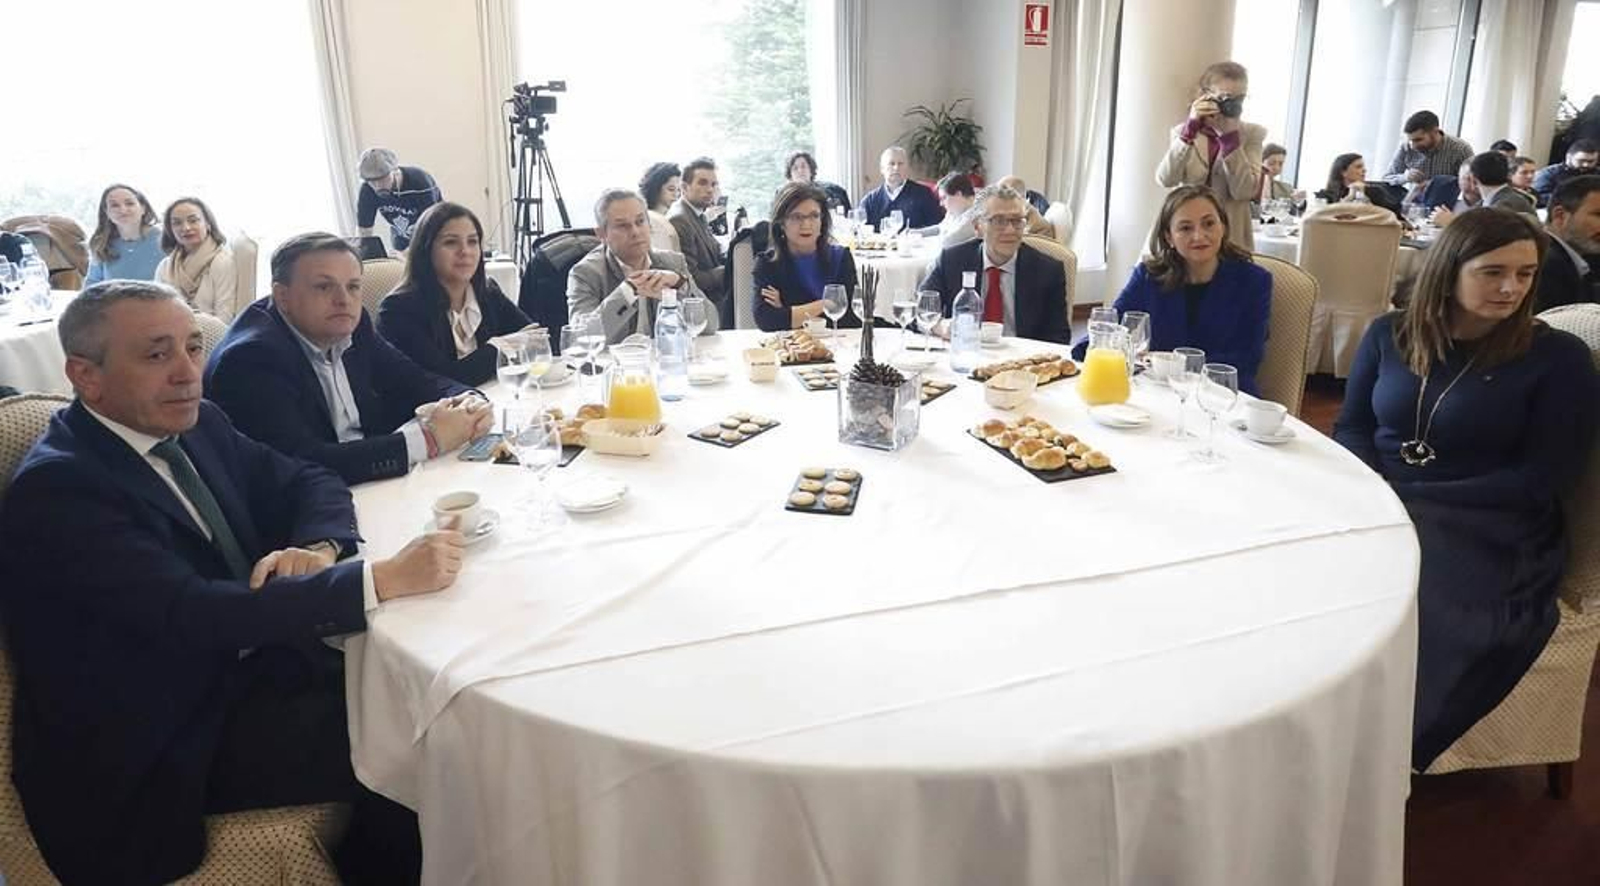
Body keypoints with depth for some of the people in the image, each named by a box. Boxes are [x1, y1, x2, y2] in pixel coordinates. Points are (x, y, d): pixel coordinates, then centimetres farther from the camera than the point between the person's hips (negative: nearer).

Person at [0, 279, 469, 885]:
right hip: (155, 749, -7)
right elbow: (194, 614, -29)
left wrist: (317, 549, -15)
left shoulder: (197, 426, 3)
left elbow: (310, 483, 9)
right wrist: (385, 578, -34)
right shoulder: (56, 489, -19)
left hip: (241, 666, 7)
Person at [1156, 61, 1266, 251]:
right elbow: (1166, 179, -15)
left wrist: (1229, 136, -16)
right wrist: (1191, 128, -21)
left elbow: (1245, 191, -13)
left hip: (1232, 238, -1)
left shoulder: (1252, 134, 1)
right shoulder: (1185, 132, 4)